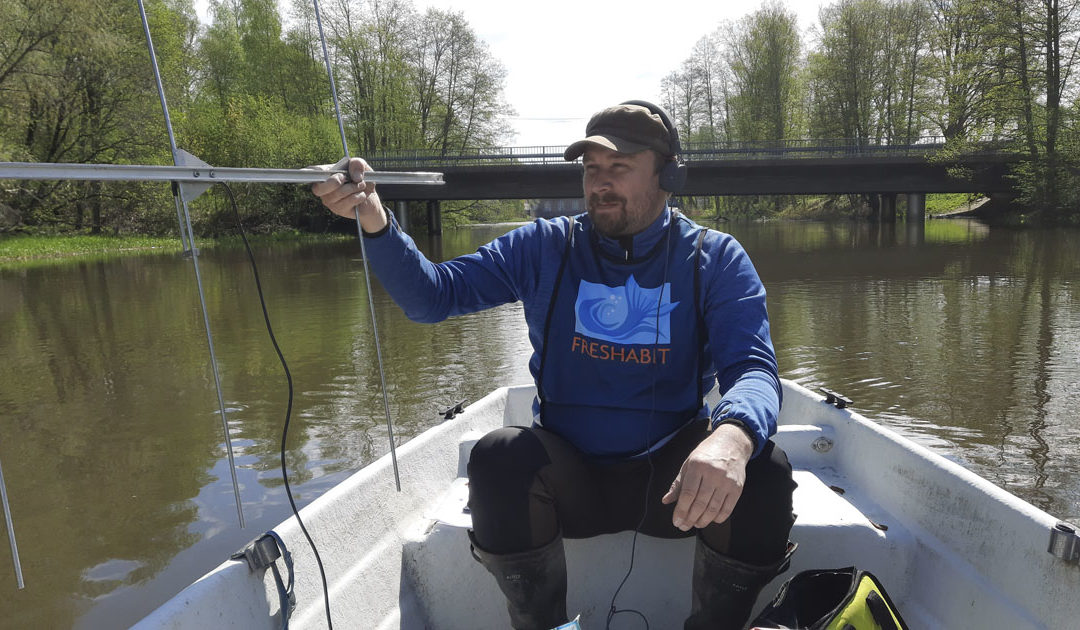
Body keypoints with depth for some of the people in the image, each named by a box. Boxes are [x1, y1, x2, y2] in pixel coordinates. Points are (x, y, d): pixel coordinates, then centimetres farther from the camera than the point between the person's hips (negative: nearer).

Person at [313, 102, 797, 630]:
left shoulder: (715, 259, -2)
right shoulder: (545, 247, 2)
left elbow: (753, 366, -15)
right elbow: (432, 295, -2)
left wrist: (732, 436, -39)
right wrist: (374, 220, -21)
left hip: (674, 478, 0)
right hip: (569, 477, 1)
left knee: (763, 469, -28)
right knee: (498, 457, -29)